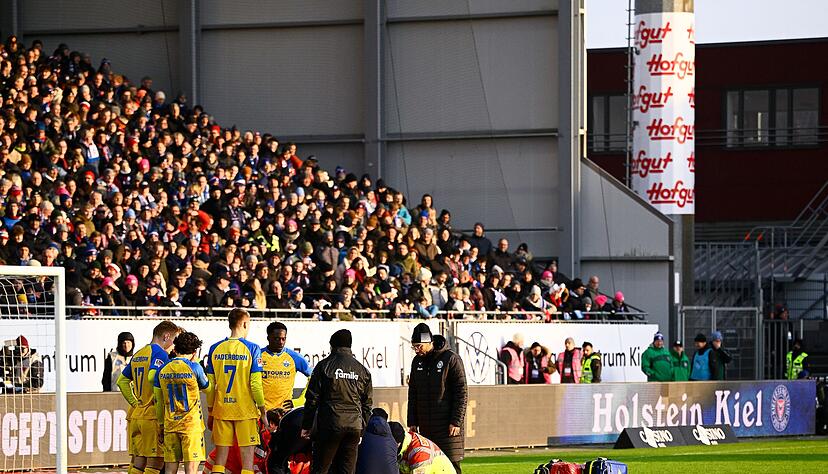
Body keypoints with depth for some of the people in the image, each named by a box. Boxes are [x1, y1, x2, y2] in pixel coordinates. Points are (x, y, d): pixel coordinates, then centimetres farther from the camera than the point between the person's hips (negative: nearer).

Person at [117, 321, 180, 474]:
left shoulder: (138, 354, 17)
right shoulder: (160, 353, -9)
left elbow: (122, 381, 21)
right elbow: (153, 377, -26)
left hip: (135, 415, 8)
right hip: (153, 415, -8)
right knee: (155, 462, -5)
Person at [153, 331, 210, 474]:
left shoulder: (162, 370, 5)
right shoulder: (194, 367, -9)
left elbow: (159, 403, 10)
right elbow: (206, 386, 11)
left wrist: (160, 427, 18)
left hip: (170, 425, 4)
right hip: (191, 425, -4)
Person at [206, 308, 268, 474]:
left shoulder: (215, 349, 3)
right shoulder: (251, 349, -7)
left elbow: (210, 385, 6)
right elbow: (255, 385, -9)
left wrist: (210, 413, 15)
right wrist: (263, 412, 0)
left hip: (221, 410, 3)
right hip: (246, 410, -3)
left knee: (220, 455, 7)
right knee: (247, 454, 0)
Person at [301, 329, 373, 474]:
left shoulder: (324, 366, -1)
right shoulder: (362, 370, 11)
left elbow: (312, 398, -2)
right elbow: (367, 403, 14)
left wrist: (306, 426, 4)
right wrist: (363, 427, 22)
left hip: (330, 425, -4)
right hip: (354, 427, 4)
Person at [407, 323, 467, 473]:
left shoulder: (451, 359, -9)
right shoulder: (417, 361, 11)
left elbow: (462, 393, -10)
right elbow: (413, 393, 17)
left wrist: (456, 421, -14)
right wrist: (412, 422, 12)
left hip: (448, 427, -6)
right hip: (425, 427, 6)